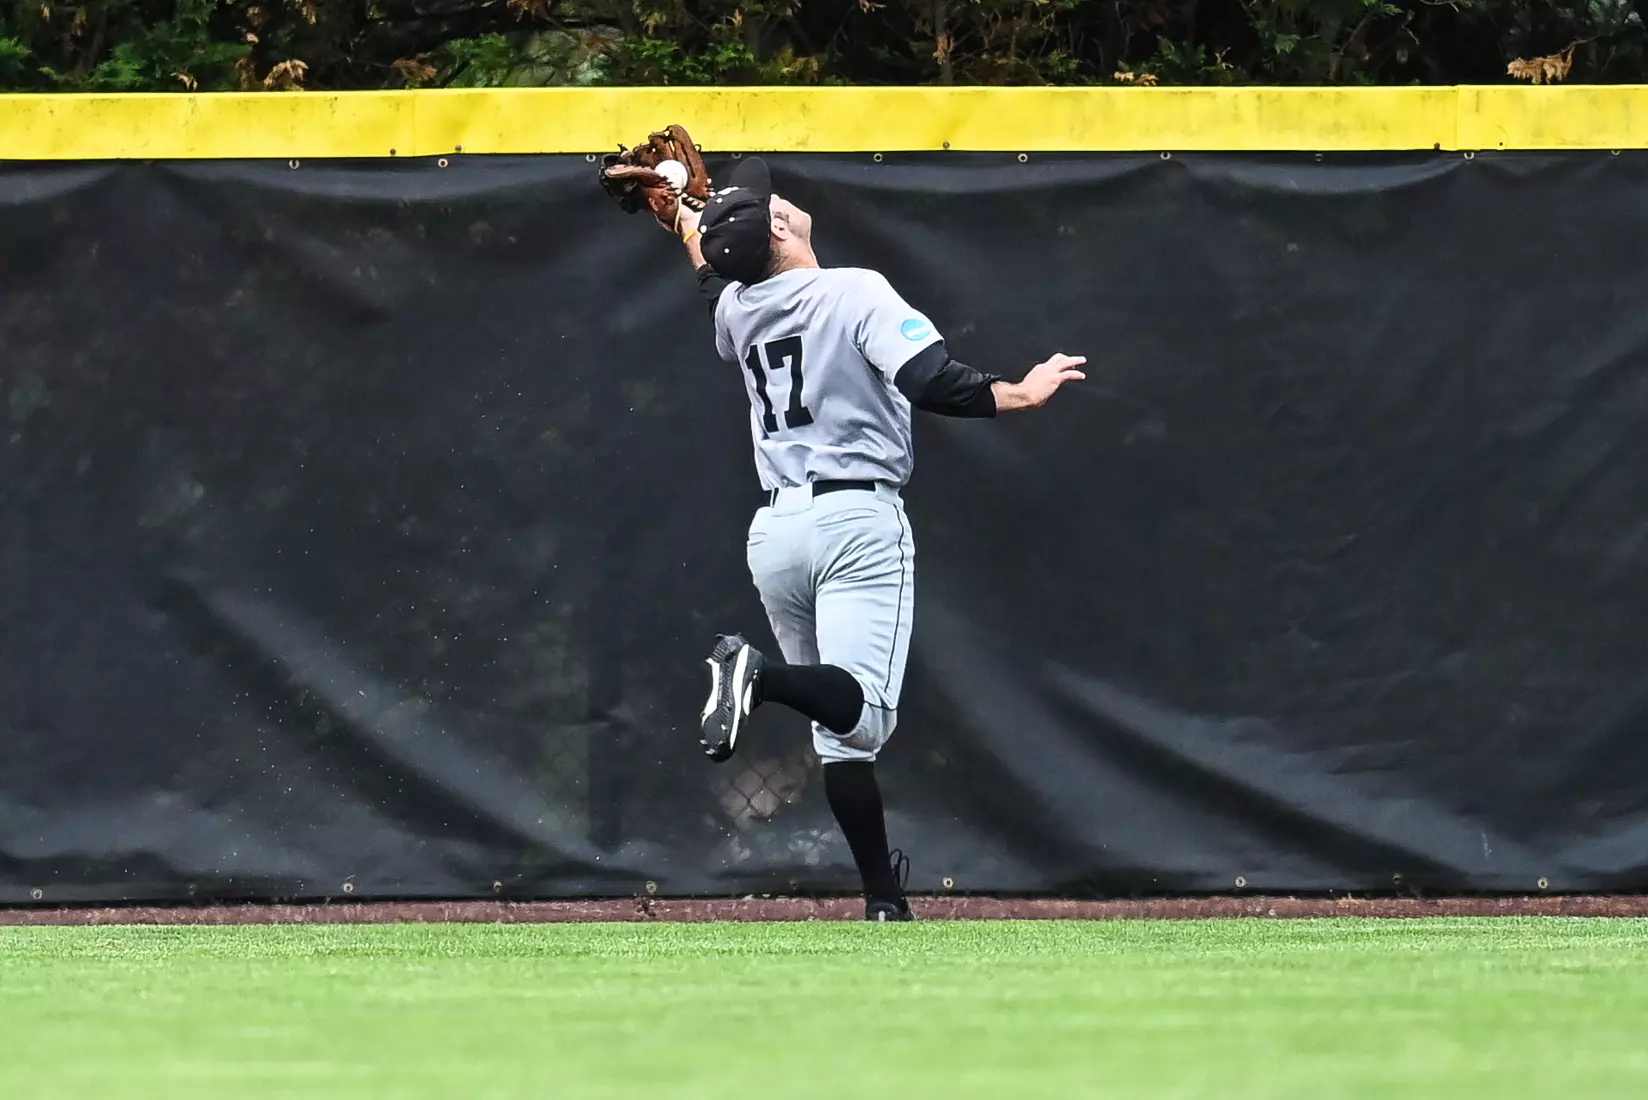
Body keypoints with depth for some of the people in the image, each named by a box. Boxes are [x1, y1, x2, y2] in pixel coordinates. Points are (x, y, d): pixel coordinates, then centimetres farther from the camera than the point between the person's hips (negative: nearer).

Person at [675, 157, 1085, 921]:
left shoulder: (737, 308, 11)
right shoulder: (855, 292, -6)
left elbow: (717, 279, 38)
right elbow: (932, 383, -19)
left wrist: (688, 223, 55)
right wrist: (1020, 395, -8)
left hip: (772, 531, 6)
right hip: (856, 522, -6)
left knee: (840, 727, 11)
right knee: (859, 710, -18)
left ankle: (884, 899, 6)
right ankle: (760, 674, -45)